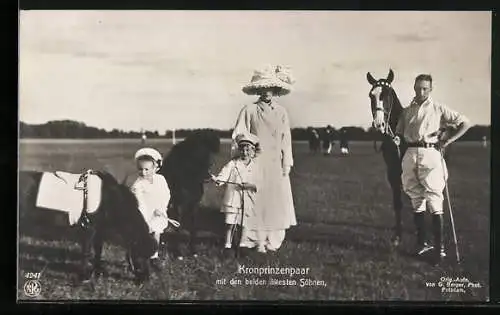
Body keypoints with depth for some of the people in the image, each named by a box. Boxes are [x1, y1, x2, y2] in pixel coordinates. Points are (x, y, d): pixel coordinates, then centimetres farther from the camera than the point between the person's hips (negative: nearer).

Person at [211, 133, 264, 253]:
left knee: (246, 224, 8)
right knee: (231, 223, -1)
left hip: (248, 200, 2)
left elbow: (258, 184, 1)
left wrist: (250, 185, -17)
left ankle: (244, 244, 22)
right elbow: (224, 175, -14)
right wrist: (217, 179, -33)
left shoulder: (255, 166, 5)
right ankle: (228, 244, 11)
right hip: (233, 198, -2)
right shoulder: (233, 163, -3)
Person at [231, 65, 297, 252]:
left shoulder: (281, 112, 9)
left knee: (277, 200, 0)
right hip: (255, 163, -3)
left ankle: (274, 240, 7)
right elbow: (238, 137, 1)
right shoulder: (249, 110, 0)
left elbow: (286, 139, 10)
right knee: (257, 200, -3)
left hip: (276, 164, 3)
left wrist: (287, 163, 4)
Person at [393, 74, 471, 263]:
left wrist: (449, 140, -3)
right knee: (416, 200, 8)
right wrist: (397, 139, -2)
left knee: (434, 198, -8)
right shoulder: (407, 111, 17)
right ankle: (421, 243, 17)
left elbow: (465, 123, 6)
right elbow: (400, 132, 21)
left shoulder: (439, 109, 6)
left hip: (430, 153, -4)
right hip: (410, 155, 4)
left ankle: (439, 247, -8)